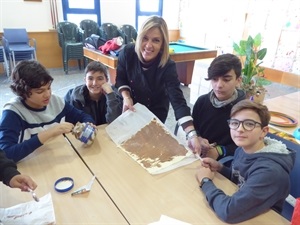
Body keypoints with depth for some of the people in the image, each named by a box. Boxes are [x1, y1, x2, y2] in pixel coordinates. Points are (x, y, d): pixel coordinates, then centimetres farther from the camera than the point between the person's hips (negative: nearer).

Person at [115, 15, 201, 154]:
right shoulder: (128, 52, -24)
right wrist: (126, 97, -27)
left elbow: (178, 101, -38)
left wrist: (192, 135, -48)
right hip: (132, 107, 2)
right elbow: (120, 79, -7)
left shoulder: (168, 66, -32)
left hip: (156, 111, -2)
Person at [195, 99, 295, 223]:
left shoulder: (270, 171, -30)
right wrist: (220, 168, -9)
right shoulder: (243, 149, -10)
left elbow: (228, 212, -33)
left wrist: (206, 181, -20)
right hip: (240, 206, 5)